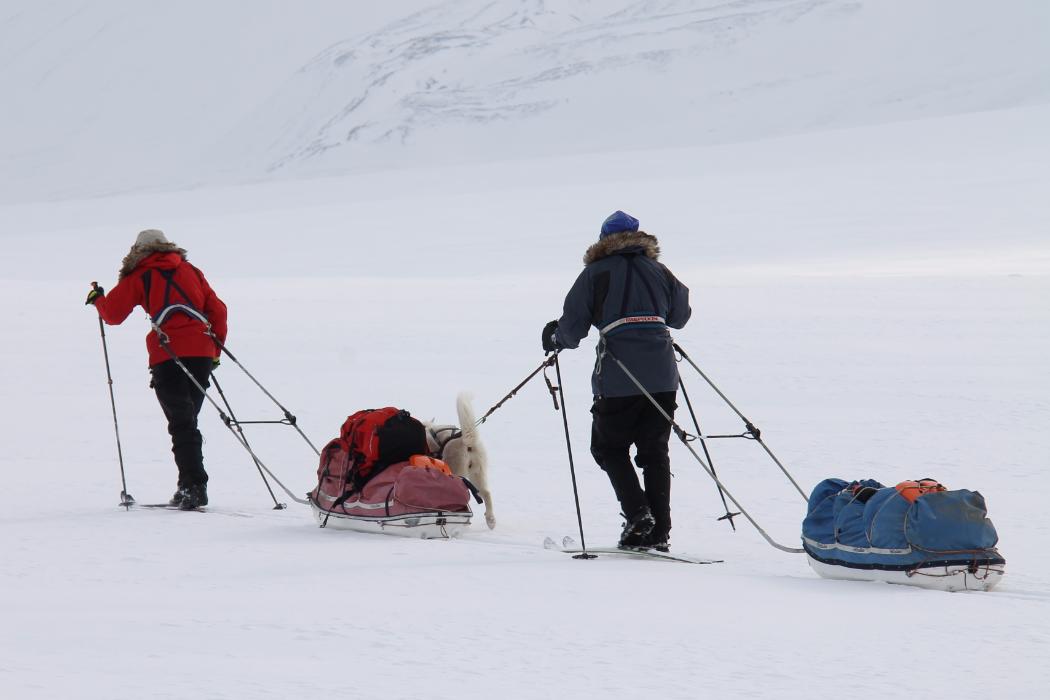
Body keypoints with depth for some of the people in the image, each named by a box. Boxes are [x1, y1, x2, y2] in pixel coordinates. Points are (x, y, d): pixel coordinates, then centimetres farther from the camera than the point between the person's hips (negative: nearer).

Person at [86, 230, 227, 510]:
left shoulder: (139, 276, 9)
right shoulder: (190, 270, 21)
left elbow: (113, 314, 8)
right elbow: (217, 310, 17)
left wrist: (97, 298, 29)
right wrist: (216, 350, 24)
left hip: (168, 353, -4)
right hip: (202, 352, 4)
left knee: (181, 423, -6)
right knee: (188, 420, 14)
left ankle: (194, 485, -17)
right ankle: (190, 487, 13)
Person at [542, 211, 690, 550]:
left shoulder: (596, 272, 3)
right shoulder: (657, 270, 14)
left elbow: (572, 328, 2)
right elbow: (681, 314, 24)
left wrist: (555, 338, 24)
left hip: (619, 377, -4)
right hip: (662, 375, 4)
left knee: (608, 446, 12)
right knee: (654, 451, 13)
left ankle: (637, 512, -7)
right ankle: (659, 531, 7)